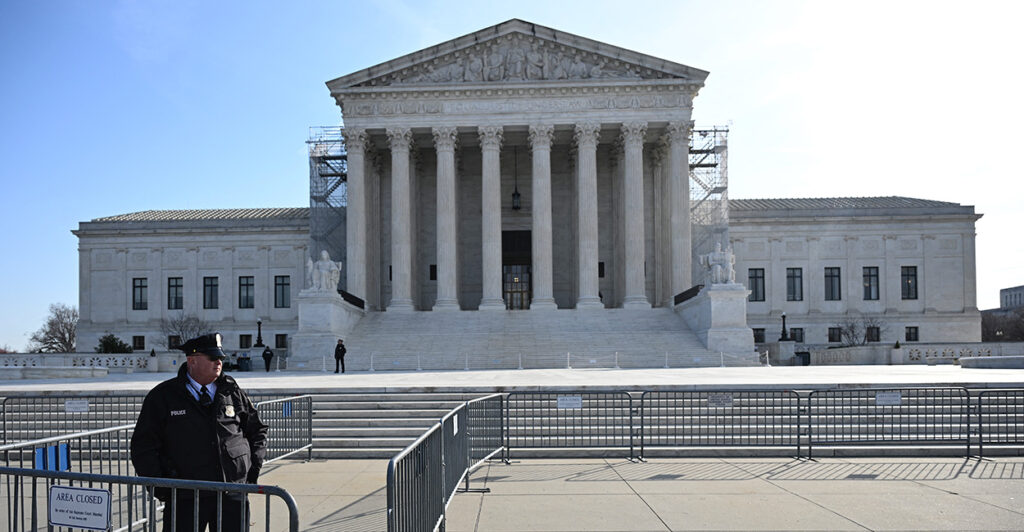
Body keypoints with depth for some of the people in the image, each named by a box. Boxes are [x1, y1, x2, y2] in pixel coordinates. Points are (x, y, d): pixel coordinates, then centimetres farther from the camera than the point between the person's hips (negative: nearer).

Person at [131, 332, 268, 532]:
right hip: (185, 498, -2)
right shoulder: (162, 397, 1)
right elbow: (143, 446, 2)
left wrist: (254, 467, 6)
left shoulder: (233, 393, 8)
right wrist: (159, 487, -7)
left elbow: (257, 430, 19)